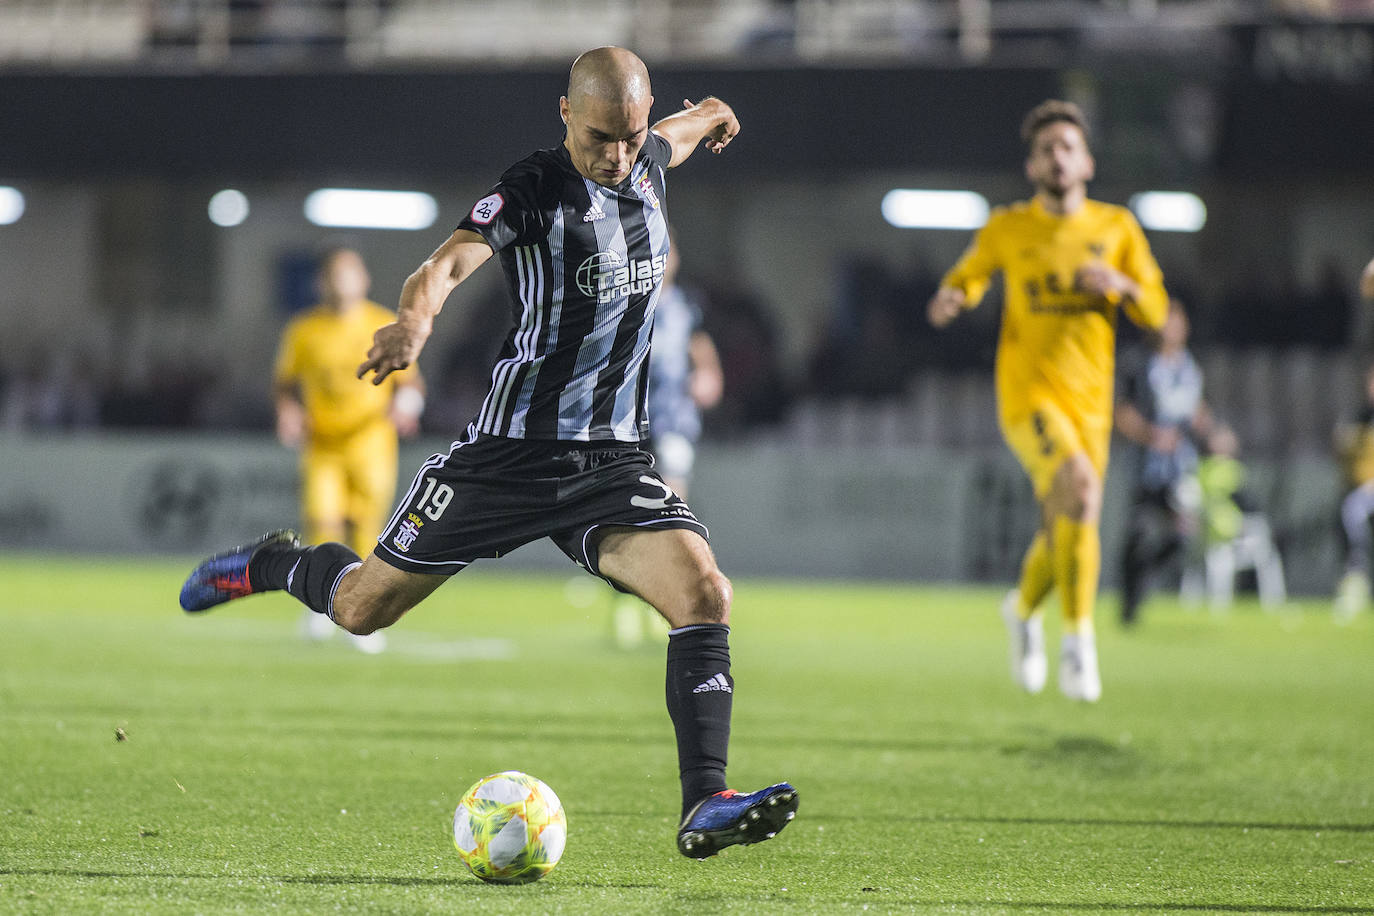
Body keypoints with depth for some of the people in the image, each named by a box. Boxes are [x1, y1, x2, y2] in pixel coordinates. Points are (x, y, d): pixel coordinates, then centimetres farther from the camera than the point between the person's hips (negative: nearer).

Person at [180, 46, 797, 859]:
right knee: (362, 607, 8)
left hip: (613, 459, 4)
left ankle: (705, 806, -20)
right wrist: (417, 315, -54)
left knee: (704, 592, -21)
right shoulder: (536, 189, -15)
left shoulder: (645, 164, 5)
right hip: (513, 450, -4)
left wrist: (710, 117, 54)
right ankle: (276, 563, 42)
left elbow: (676, 136, 31)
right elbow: (453, 259, -32)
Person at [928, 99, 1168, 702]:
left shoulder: (1116, 228, 6)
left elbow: (1155, 312, 8)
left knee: (1064, 533, 10)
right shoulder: (1007, 229, 2)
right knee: (1080, 488, -29)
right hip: (1028, 393, -4)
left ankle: (1023, 609, 45)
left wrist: (1119, 285, -13)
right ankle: (1078, 640, -21)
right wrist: (952, 298, -5)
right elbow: (970, 274, 18)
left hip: (1090, 401, 4)